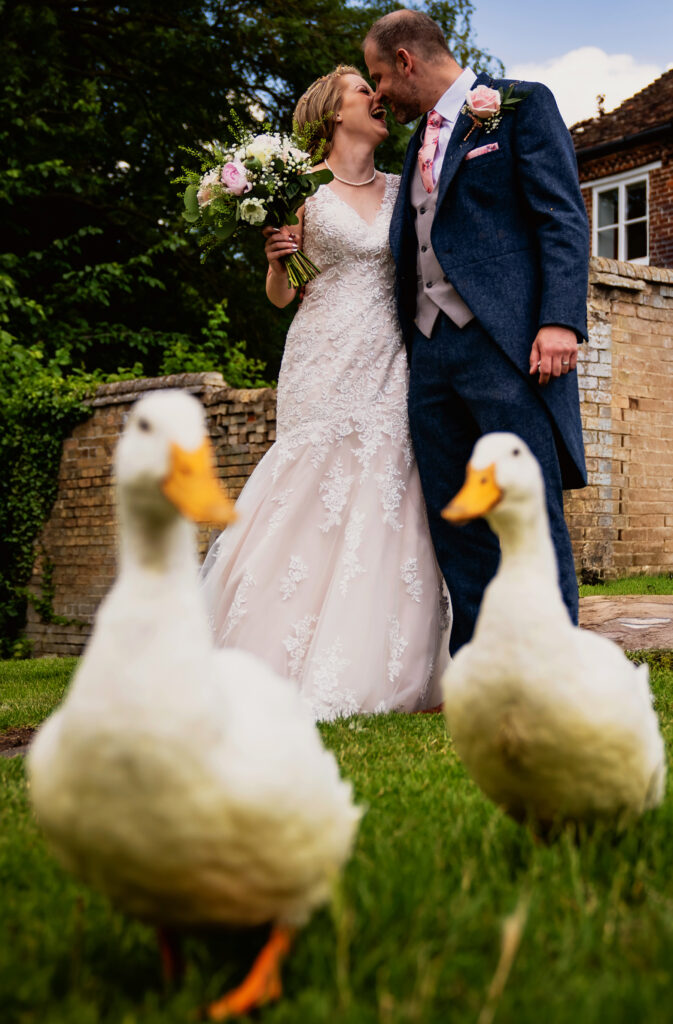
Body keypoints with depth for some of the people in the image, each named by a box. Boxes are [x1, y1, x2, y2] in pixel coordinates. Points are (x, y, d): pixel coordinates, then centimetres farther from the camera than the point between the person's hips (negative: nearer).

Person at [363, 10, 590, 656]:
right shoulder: (420, 143, 25)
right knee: (456, 529, 4)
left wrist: (561, 318, -17)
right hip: (430, 351, 7)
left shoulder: (521, 104, 5)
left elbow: (563, 217, -5)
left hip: (509, 342, -7)